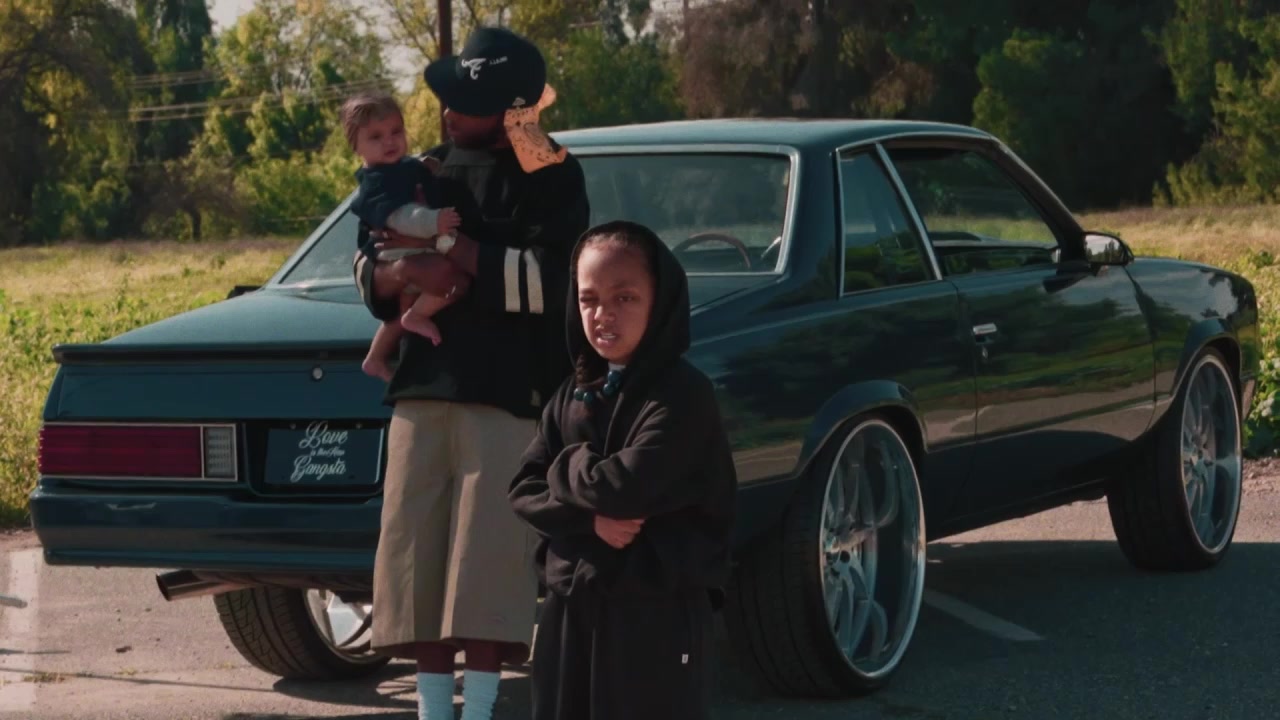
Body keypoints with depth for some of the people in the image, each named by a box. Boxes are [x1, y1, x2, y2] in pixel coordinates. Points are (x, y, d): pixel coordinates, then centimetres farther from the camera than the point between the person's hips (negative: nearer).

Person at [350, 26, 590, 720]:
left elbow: (551, 275, -14)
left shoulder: (549, 176, -1)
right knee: (416, 546, 3)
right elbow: (367, 265, 15)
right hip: (422, 383, 6)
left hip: (507, 389, -6)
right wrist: (406, 272, -9)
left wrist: (456, 253, -16)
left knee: (488, 548, -8)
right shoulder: (430, 170, 15)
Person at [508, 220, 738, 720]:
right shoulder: (573, 396, 13)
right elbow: (524, 490, 5)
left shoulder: (682, 394, -10)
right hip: (572, 606, 7)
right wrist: (589, 519, -13)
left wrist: (568, 465, -2)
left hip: (656, 611, -7)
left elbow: (624, 486, -22)